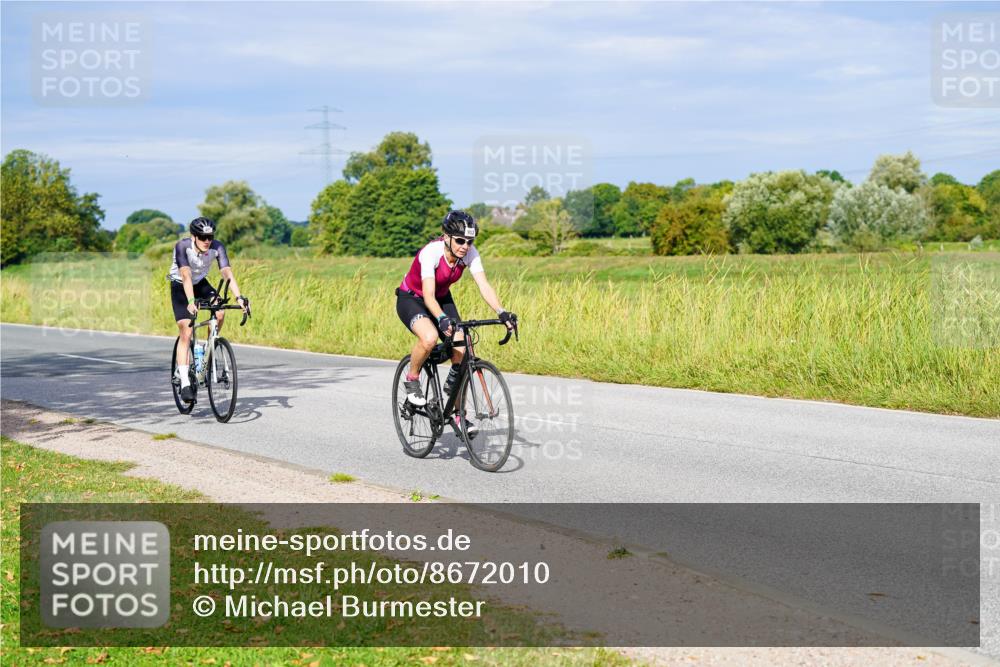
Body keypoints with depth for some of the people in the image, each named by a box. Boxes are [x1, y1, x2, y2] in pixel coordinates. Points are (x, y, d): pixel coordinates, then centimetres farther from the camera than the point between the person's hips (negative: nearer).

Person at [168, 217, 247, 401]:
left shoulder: (217, 247, -22)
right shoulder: (182, 246, -30)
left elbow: (227, 273, -30)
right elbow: (186, 275, -40)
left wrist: (239, 297, -44)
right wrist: (191, 301, -53)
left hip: (201, 284, 3)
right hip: (180, 287, -3)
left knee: (220, 313, -25)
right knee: (186, 333, -14)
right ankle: (185, 383, -13)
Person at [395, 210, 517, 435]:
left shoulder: (470, 253, -19)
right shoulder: (431, 252, -32)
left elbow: (484, 285, -27)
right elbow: (428, 295, -41)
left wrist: (501, 312, -43)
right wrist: (442, 319, -58)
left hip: (442, 299, 5)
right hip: (411, 299, -5)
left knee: (461, 351, -13)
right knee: (430, 338, -36)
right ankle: (412, 380, -6)